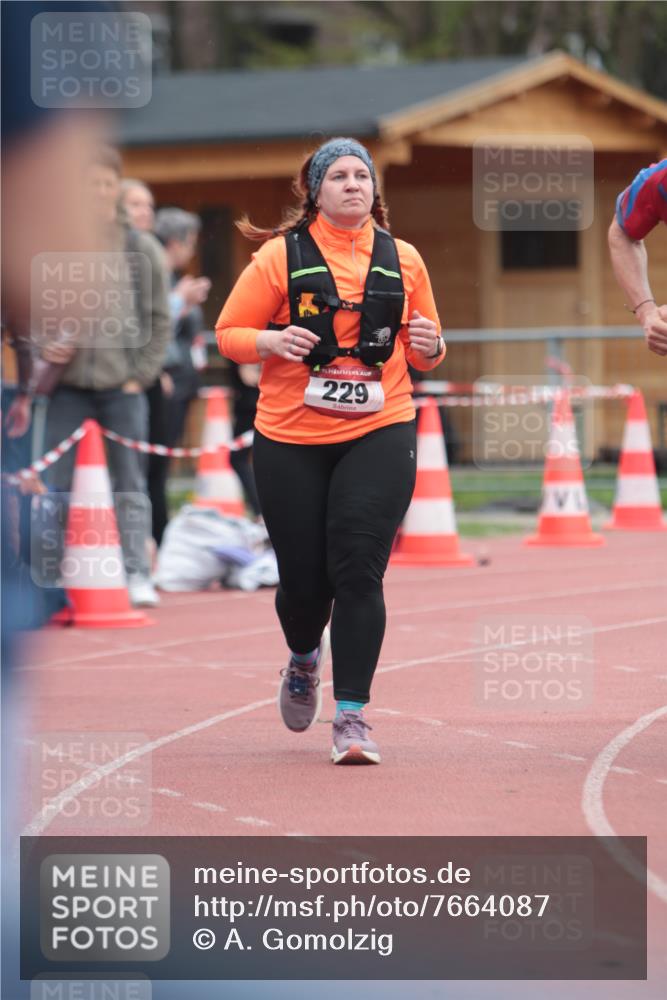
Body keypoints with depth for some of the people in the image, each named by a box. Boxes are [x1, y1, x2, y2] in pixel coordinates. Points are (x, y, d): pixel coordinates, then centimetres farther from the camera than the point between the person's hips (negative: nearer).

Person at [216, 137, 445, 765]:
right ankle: (304, 660, 40)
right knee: (303, 578, 5)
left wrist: (428, 347, -4)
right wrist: (270, 341, -17)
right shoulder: (281, 255, 1)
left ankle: (352, 717, -9)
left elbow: (424, 352, 20)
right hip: (291, 439, -1)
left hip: (379, 435, 1)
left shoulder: (402, 260, 9)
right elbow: (228, 333, 3)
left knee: (358, 571, -12)